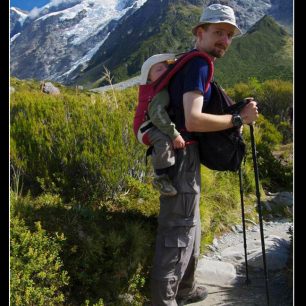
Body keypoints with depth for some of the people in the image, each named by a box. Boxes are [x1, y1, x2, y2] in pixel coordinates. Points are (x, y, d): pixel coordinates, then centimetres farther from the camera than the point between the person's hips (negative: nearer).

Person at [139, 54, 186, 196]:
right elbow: (157, 113, -36)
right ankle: (160, 178, -23)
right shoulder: (161, 93, -23)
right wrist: (174, 135, -36)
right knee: (164, 140, -37)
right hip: (151, 128, -10)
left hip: (163, 127, 10)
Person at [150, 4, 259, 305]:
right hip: (181, 154, -11)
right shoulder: (198, 65, -14)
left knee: (188, 224, 20)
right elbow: (193, 120, -27)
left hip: (181, 153, 11)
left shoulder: (189, 63, 16)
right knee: (177, 230, -4)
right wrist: (239, 118, -16)